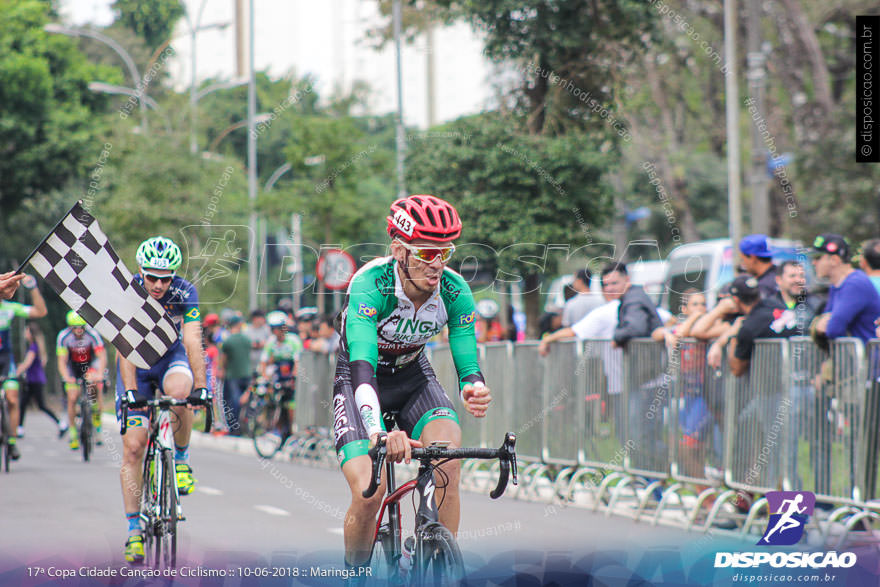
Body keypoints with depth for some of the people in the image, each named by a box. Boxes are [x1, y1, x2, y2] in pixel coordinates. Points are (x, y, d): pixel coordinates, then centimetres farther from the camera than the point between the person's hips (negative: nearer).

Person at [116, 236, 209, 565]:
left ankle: (181, 457, -11)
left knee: (179, 390, -37)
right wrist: (130, 391, -42)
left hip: (171, 357, 0)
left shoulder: (185, 292, -22)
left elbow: (193, 341, -31)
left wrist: (201, 386, -42)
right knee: (133, 447, -10)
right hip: (136, 364, 0)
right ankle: (134, 528, -3)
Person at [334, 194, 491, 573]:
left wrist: (474, 390, -49)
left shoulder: (454, 291, -20)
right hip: (361, 382, -3)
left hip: (413, 377, 3)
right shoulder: (370, 285, -32)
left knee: (447, 464, -26)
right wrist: (379, 435, -60)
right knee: (368, 493, -21)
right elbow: (362, 366, -44)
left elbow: (468, 364, -22)